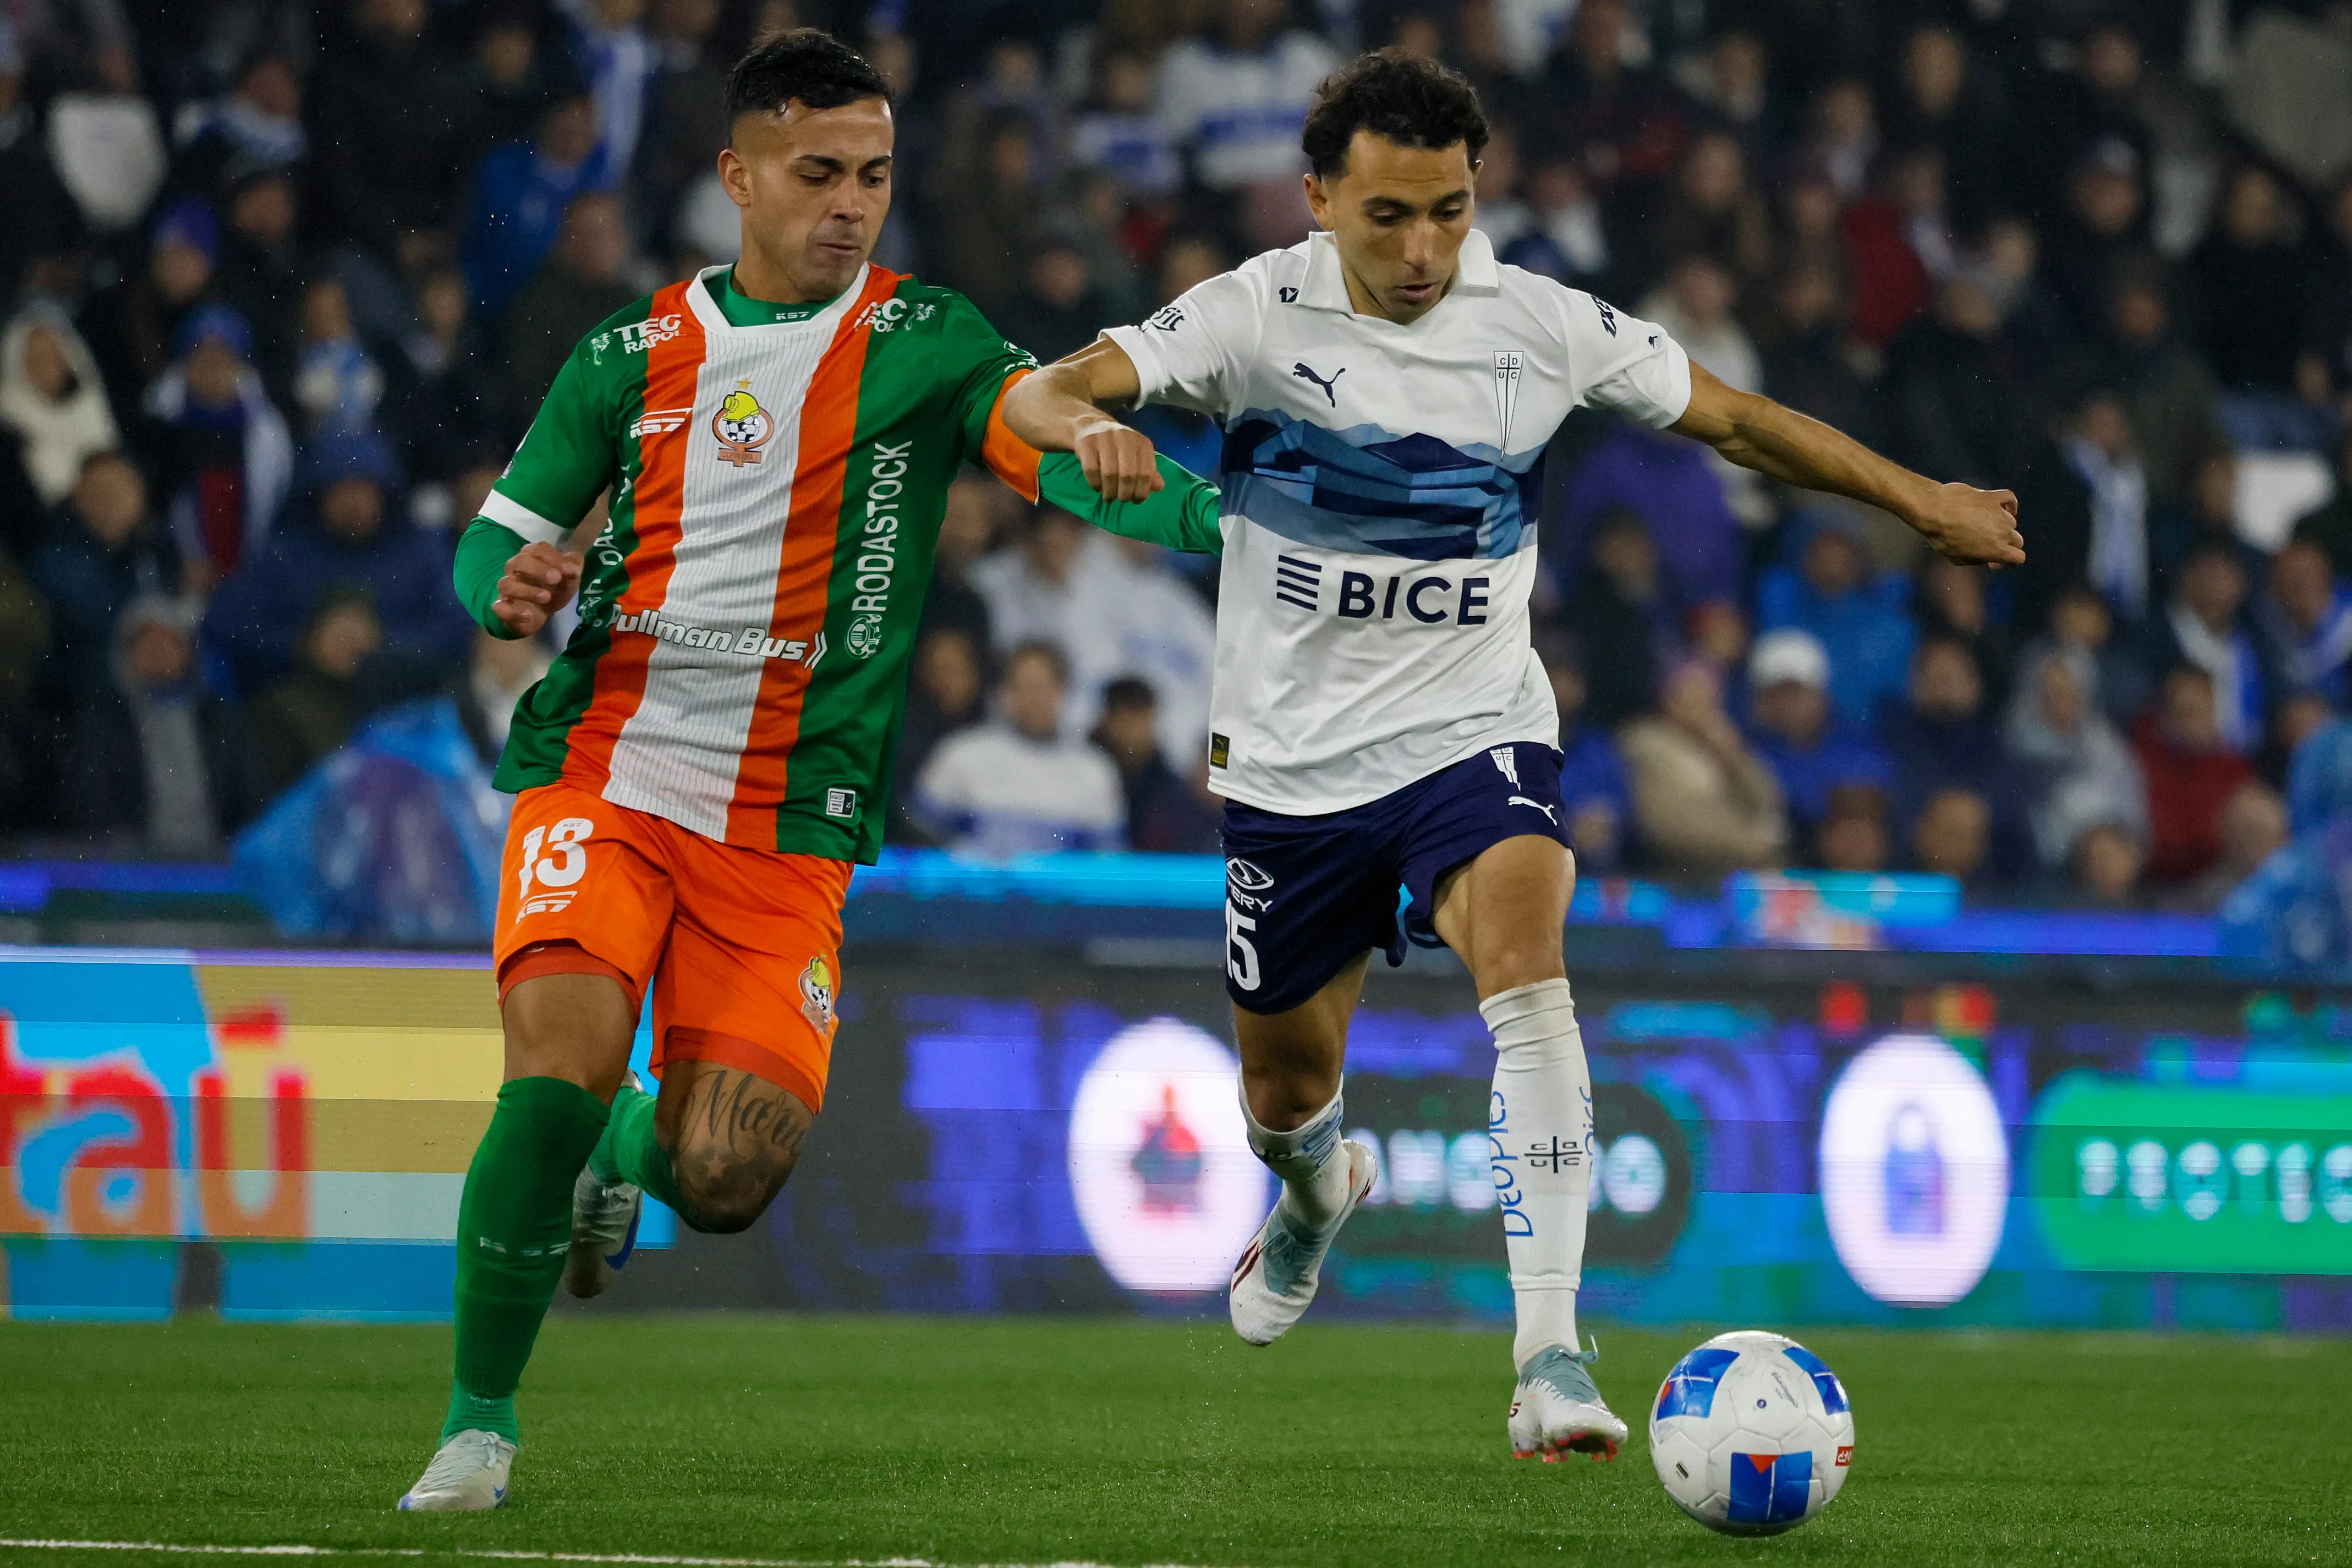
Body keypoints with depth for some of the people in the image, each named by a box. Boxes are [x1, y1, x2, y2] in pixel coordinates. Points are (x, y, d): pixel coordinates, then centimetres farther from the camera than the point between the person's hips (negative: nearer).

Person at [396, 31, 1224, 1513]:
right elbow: (499, 542, 15)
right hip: (605, 776, 0)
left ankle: (627, 1149, 29)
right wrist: (512, 585, -10)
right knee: (560, 1061, -23)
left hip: (785, 826, 0)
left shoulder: (925, 344, 4)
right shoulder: (633, 356, 9)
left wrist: (1209, 516, -33)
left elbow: (1054, 443, -13)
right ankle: (480, 1422, -6)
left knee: (729, 1178, -10)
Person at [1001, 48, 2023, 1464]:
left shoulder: (1544, 327, -7)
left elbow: (1731, 418, 9)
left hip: (1474, 733, -1)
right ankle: (1320, 1188, 56)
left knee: (1521, 941, -32)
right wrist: (1083, 420, -45)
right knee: (1284, 1092, 14)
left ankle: (1552, 1354, -37)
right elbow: (1040, 394, -21)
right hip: (1294, 759, 1)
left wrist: (1920, 499, 15)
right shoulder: (1259, 313, -11)